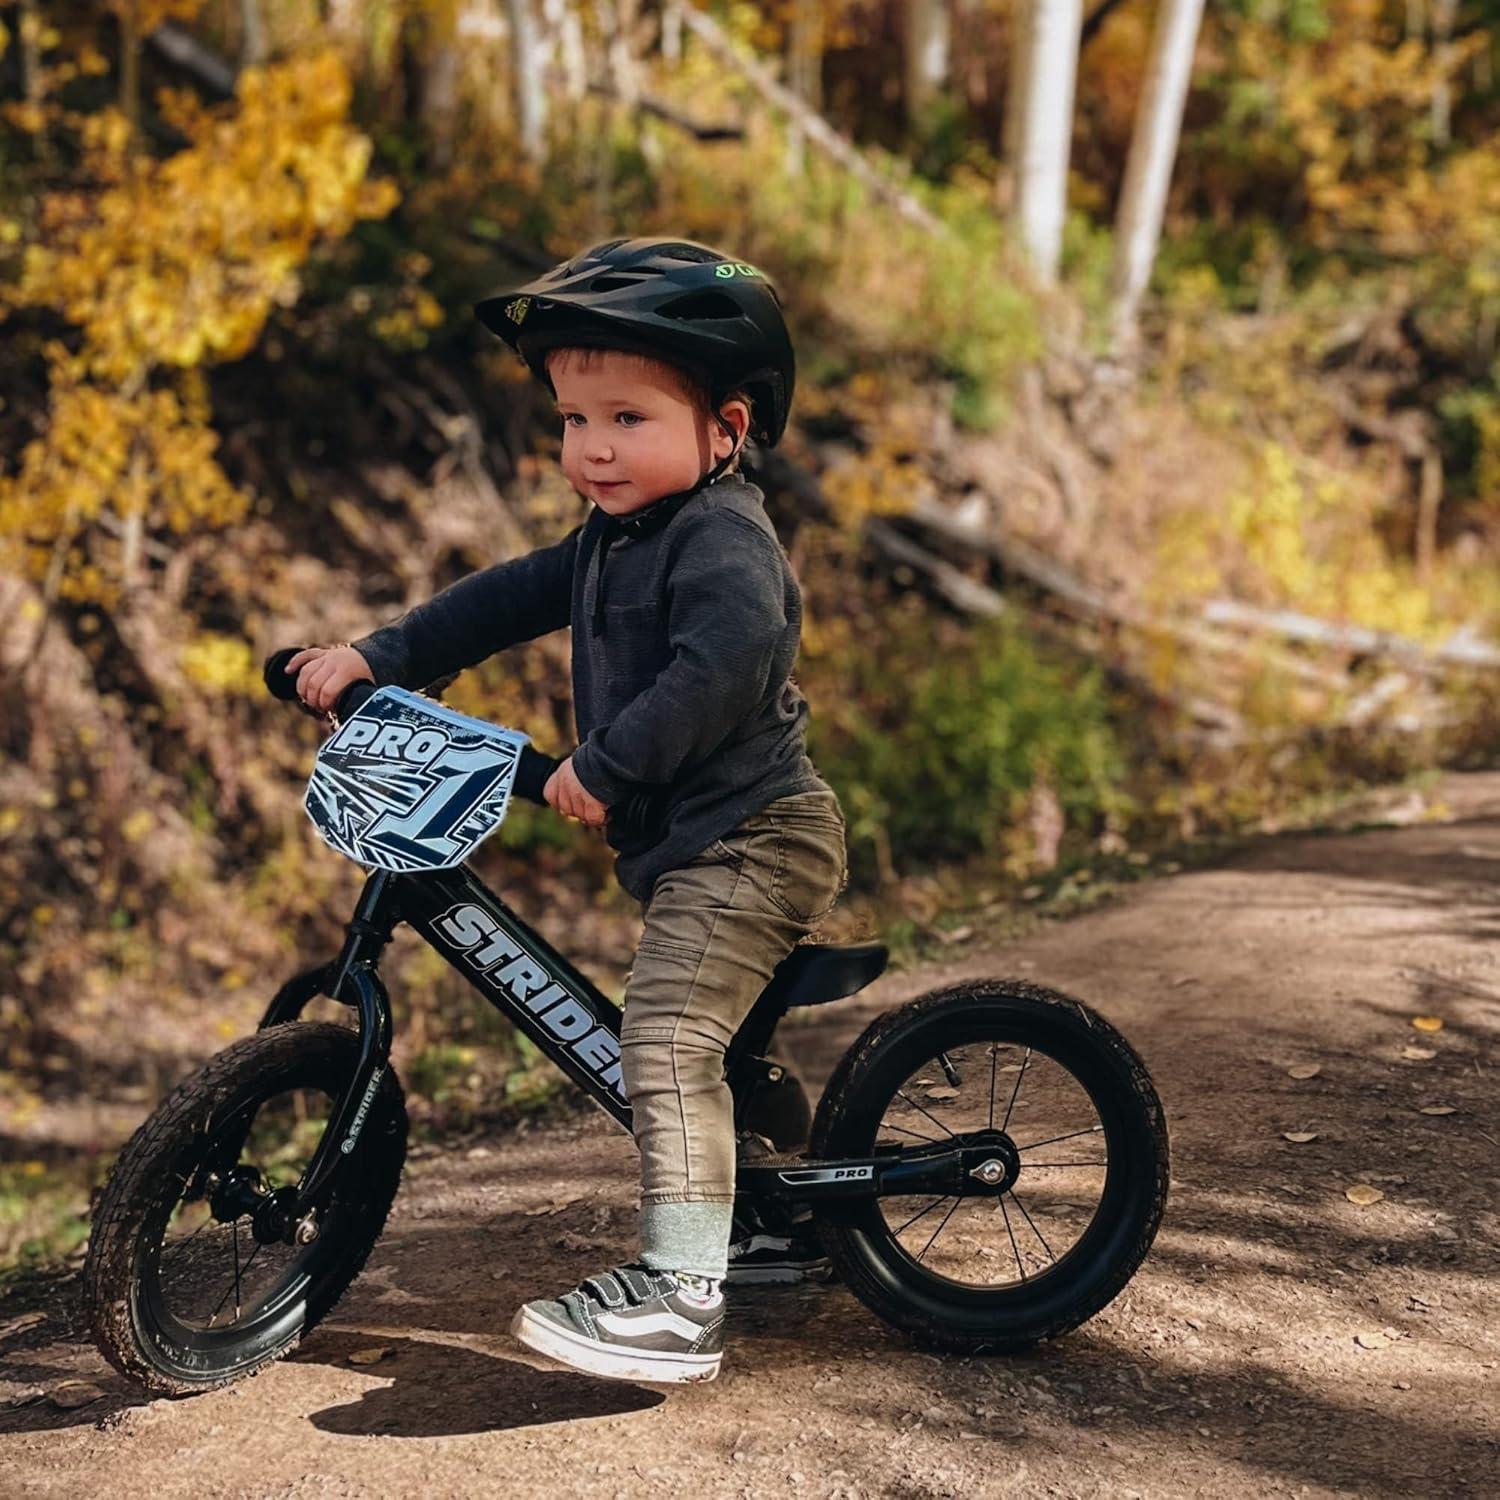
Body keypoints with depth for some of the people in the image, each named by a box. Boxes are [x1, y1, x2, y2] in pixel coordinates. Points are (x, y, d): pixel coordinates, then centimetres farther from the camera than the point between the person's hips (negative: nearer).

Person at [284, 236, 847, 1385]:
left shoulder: (722, 538, -18)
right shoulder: (614, 538, 14)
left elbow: (724, 662, -34)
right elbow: (508, 598, 17)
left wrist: (606, 763, -33)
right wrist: (379, 659, 10)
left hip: (746, 838, -11)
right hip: (697, 844, 11)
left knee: (668, 1041, -19)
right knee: (713, 1038, 22)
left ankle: (680, 1298, -19)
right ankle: (776, 1220, 39)